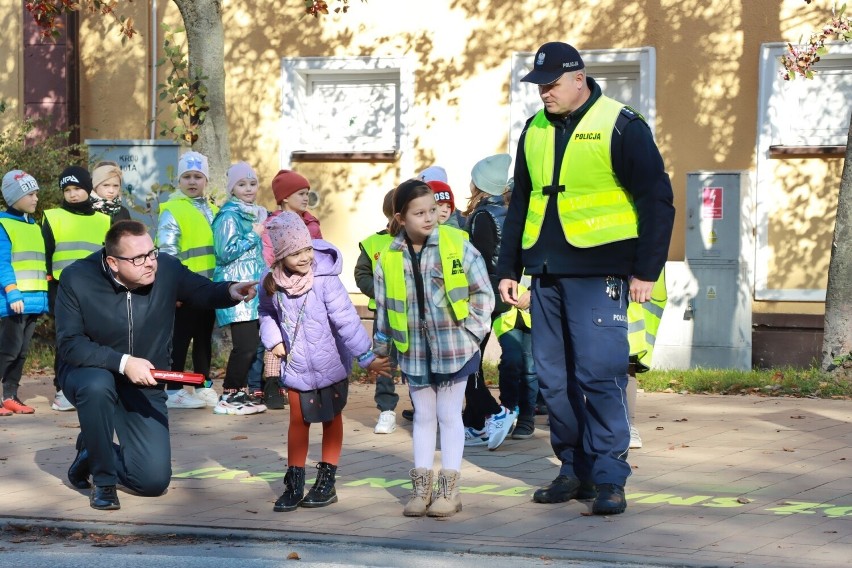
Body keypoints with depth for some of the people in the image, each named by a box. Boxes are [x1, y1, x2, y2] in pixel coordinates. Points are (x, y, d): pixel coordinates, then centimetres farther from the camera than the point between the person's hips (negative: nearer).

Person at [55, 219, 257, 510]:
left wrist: (231, 292, -22)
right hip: (90, 373, -2)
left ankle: (93, 451, 25)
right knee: (99, 386, -41)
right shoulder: (77, 279, -20)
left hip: (145, 387, 2)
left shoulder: (167, 268, -15)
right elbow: (69, 344, -21)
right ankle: (103, 478, -18)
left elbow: (205, 292, 1)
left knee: (154, 481, -7)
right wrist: (122, 362, -33)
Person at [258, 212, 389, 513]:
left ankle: (327, 481, 21)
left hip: (330, 364, -3)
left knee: (331, 418, 11)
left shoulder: (324, 278, -22)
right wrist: (273, 340, -6)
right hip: (296, 366, 3)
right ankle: (294, 484, 15)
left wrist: (367, 356, -22)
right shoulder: (272, 282, -9)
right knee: (298, 420, 8)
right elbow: (266, 312, 11)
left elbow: (346, 319, -22)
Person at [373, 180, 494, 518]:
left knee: (449, 415, 4)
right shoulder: (390, 259, 0)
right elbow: (383, 306, 9)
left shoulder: (456, 245, -7)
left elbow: (483, 292, -3)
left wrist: (471, 329, -8)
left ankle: (449, 489, 9)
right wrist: (380, 346, 11)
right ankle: (422, 488, 16)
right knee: (423, 416, 11)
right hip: (414, 351, 3)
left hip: (453, 347, -3)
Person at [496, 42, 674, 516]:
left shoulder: (622, 127, -6)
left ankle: (609, 477, -6)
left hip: (598, 273, -6)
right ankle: (575, 470, 17)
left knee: (600, 374, -11)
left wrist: (646, 271, -9)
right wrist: (509, 269, 17)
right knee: (555, 379, 7)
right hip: (546, 275, 6)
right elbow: (520, 204, 21)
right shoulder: (535, 131, 13)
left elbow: (657, 200, -6)